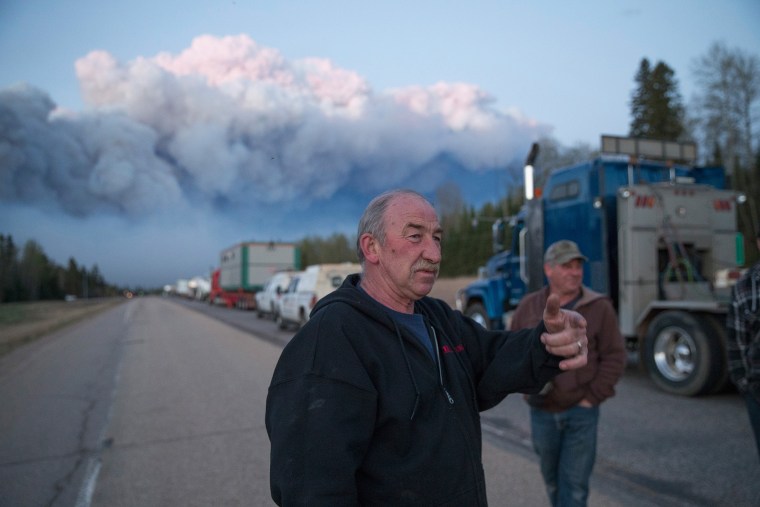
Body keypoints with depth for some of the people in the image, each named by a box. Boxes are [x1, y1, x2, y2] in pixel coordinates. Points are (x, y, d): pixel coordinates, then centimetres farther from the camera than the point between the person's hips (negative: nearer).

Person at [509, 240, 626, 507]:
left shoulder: (599, 307, -7)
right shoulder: (529, 307, 0)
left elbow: (614, 356, -5)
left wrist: (592, 397, -10)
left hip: (581, 412, -3)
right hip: (542, 411, 3)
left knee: (574, 482, 2)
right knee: (552, 477, 18)